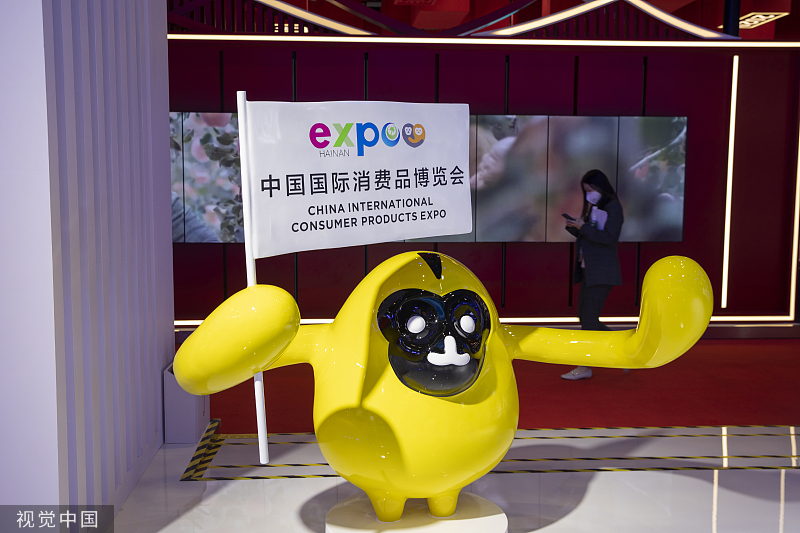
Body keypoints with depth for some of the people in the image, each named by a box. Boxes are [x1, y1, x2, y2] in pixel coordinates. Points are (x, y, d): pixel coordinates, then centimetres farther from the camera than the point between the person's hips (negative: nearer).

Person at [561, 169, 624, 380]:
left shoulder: (613, 207, -8)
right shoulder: (592, 207, 16)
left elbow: (607, 237, -18)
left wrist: (582, 226, -19)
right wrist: (573, 226, -2)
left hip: (602, 271, -9)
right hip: (588, 269, 9)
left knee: (590, 318, -8)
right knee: (584, 316, 10)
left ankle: (585, 367, -2)